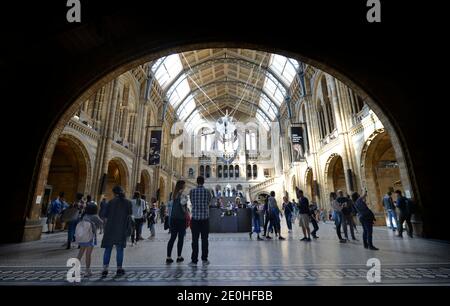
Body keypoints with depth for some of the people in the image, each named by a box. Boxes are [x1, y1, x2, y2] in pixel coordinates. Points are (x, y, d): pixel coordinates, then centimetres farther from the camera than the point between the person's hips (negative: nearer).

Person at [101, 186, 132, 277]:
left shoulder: (111, 202, -3)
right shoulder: (128, 202, -2)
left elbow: (106, 215, -4)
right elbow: (129, 215, 1)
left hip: (110, 228, 0)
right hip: (122, 229, 0)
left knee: (108, 249, 10)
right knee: (119, 249, 10)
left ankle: (105, 269, 7)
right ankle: (119, 269, 15)